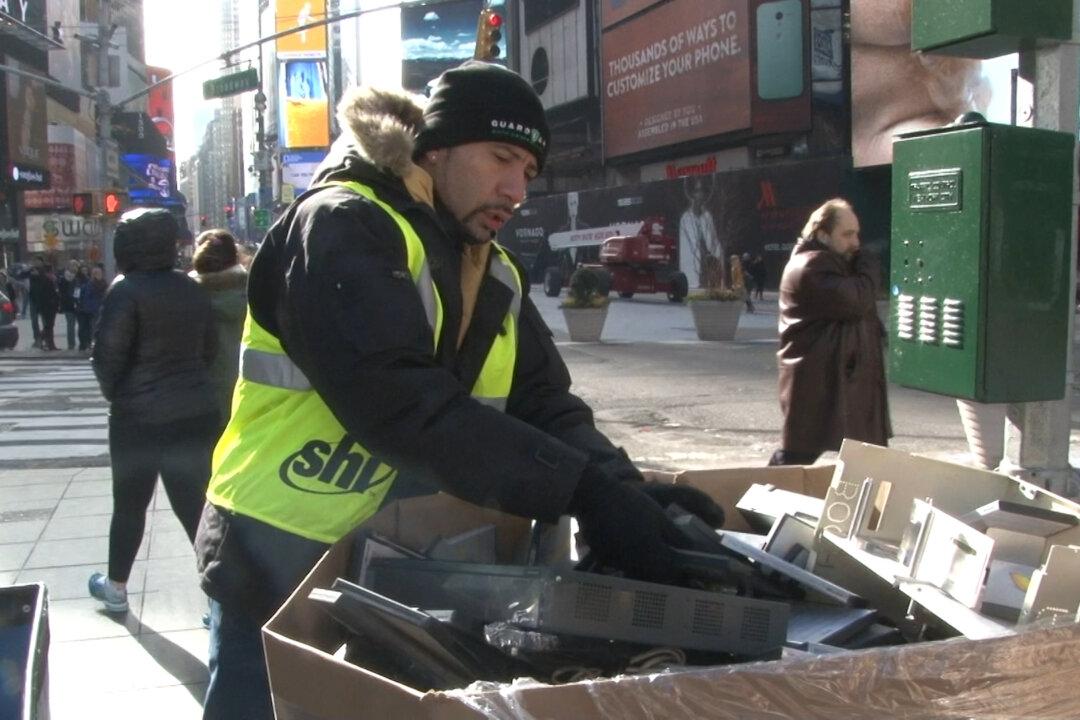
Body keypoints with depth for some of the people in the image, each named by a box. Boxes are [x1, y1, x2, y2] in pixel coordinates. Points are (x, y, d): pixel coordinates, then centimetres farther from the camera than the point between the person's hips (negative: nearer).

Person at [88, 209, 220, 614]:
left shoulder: (126, 291, -12)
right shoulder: (191, 289, 6)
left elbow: (106, 354, -12)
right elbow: (208, 347, 13)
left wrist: (114, 393, 5)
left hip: (139, 418, -4)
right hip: (196, 413, 5)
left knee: (129, 506, 13)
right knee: (195, 505, 7)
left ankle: (116, 588, 31)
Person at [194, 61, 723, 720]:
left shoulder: (498, 278, 9)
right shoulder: (343, 229, -17)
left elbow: (546, 405, 2)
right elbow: (397, 401, -30)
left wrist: (624, 487, -19)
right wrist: (584, 490, -32)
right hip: (278, 570, -7)